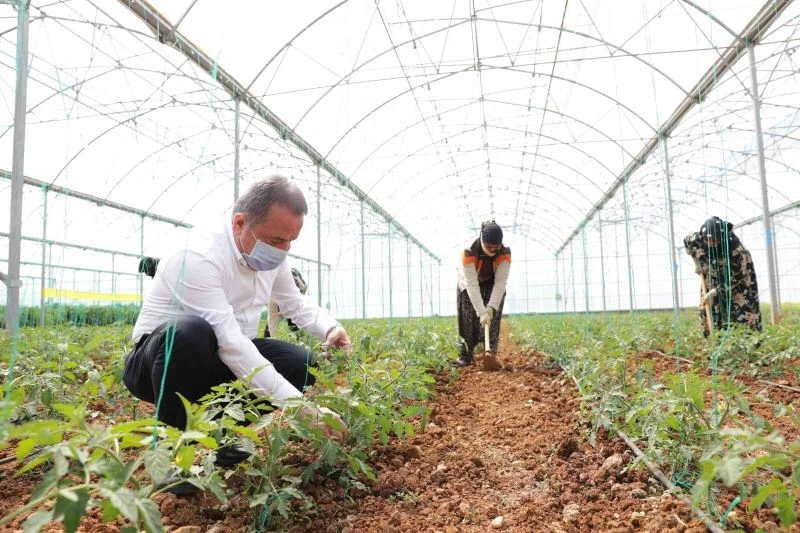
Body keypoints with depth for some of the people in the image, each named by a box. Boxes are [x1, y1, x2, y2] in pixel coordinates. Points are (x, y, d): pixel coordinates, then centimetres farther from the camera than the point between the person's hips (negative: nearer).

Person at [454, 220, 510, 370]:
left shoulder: (505, 253, -31)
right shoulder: (469, 252, -38)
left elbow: (500, 282, -30)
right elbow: (472, 285, -38)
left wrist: (491, 308, -38)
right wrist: (481, 311, -41)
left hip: (491, 283, 1)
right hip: (469, 282, -1)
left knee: (493, 318, -10)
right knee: (468, 320, -4)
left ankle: (491, 355, -3)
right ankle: (465, 356, 6)